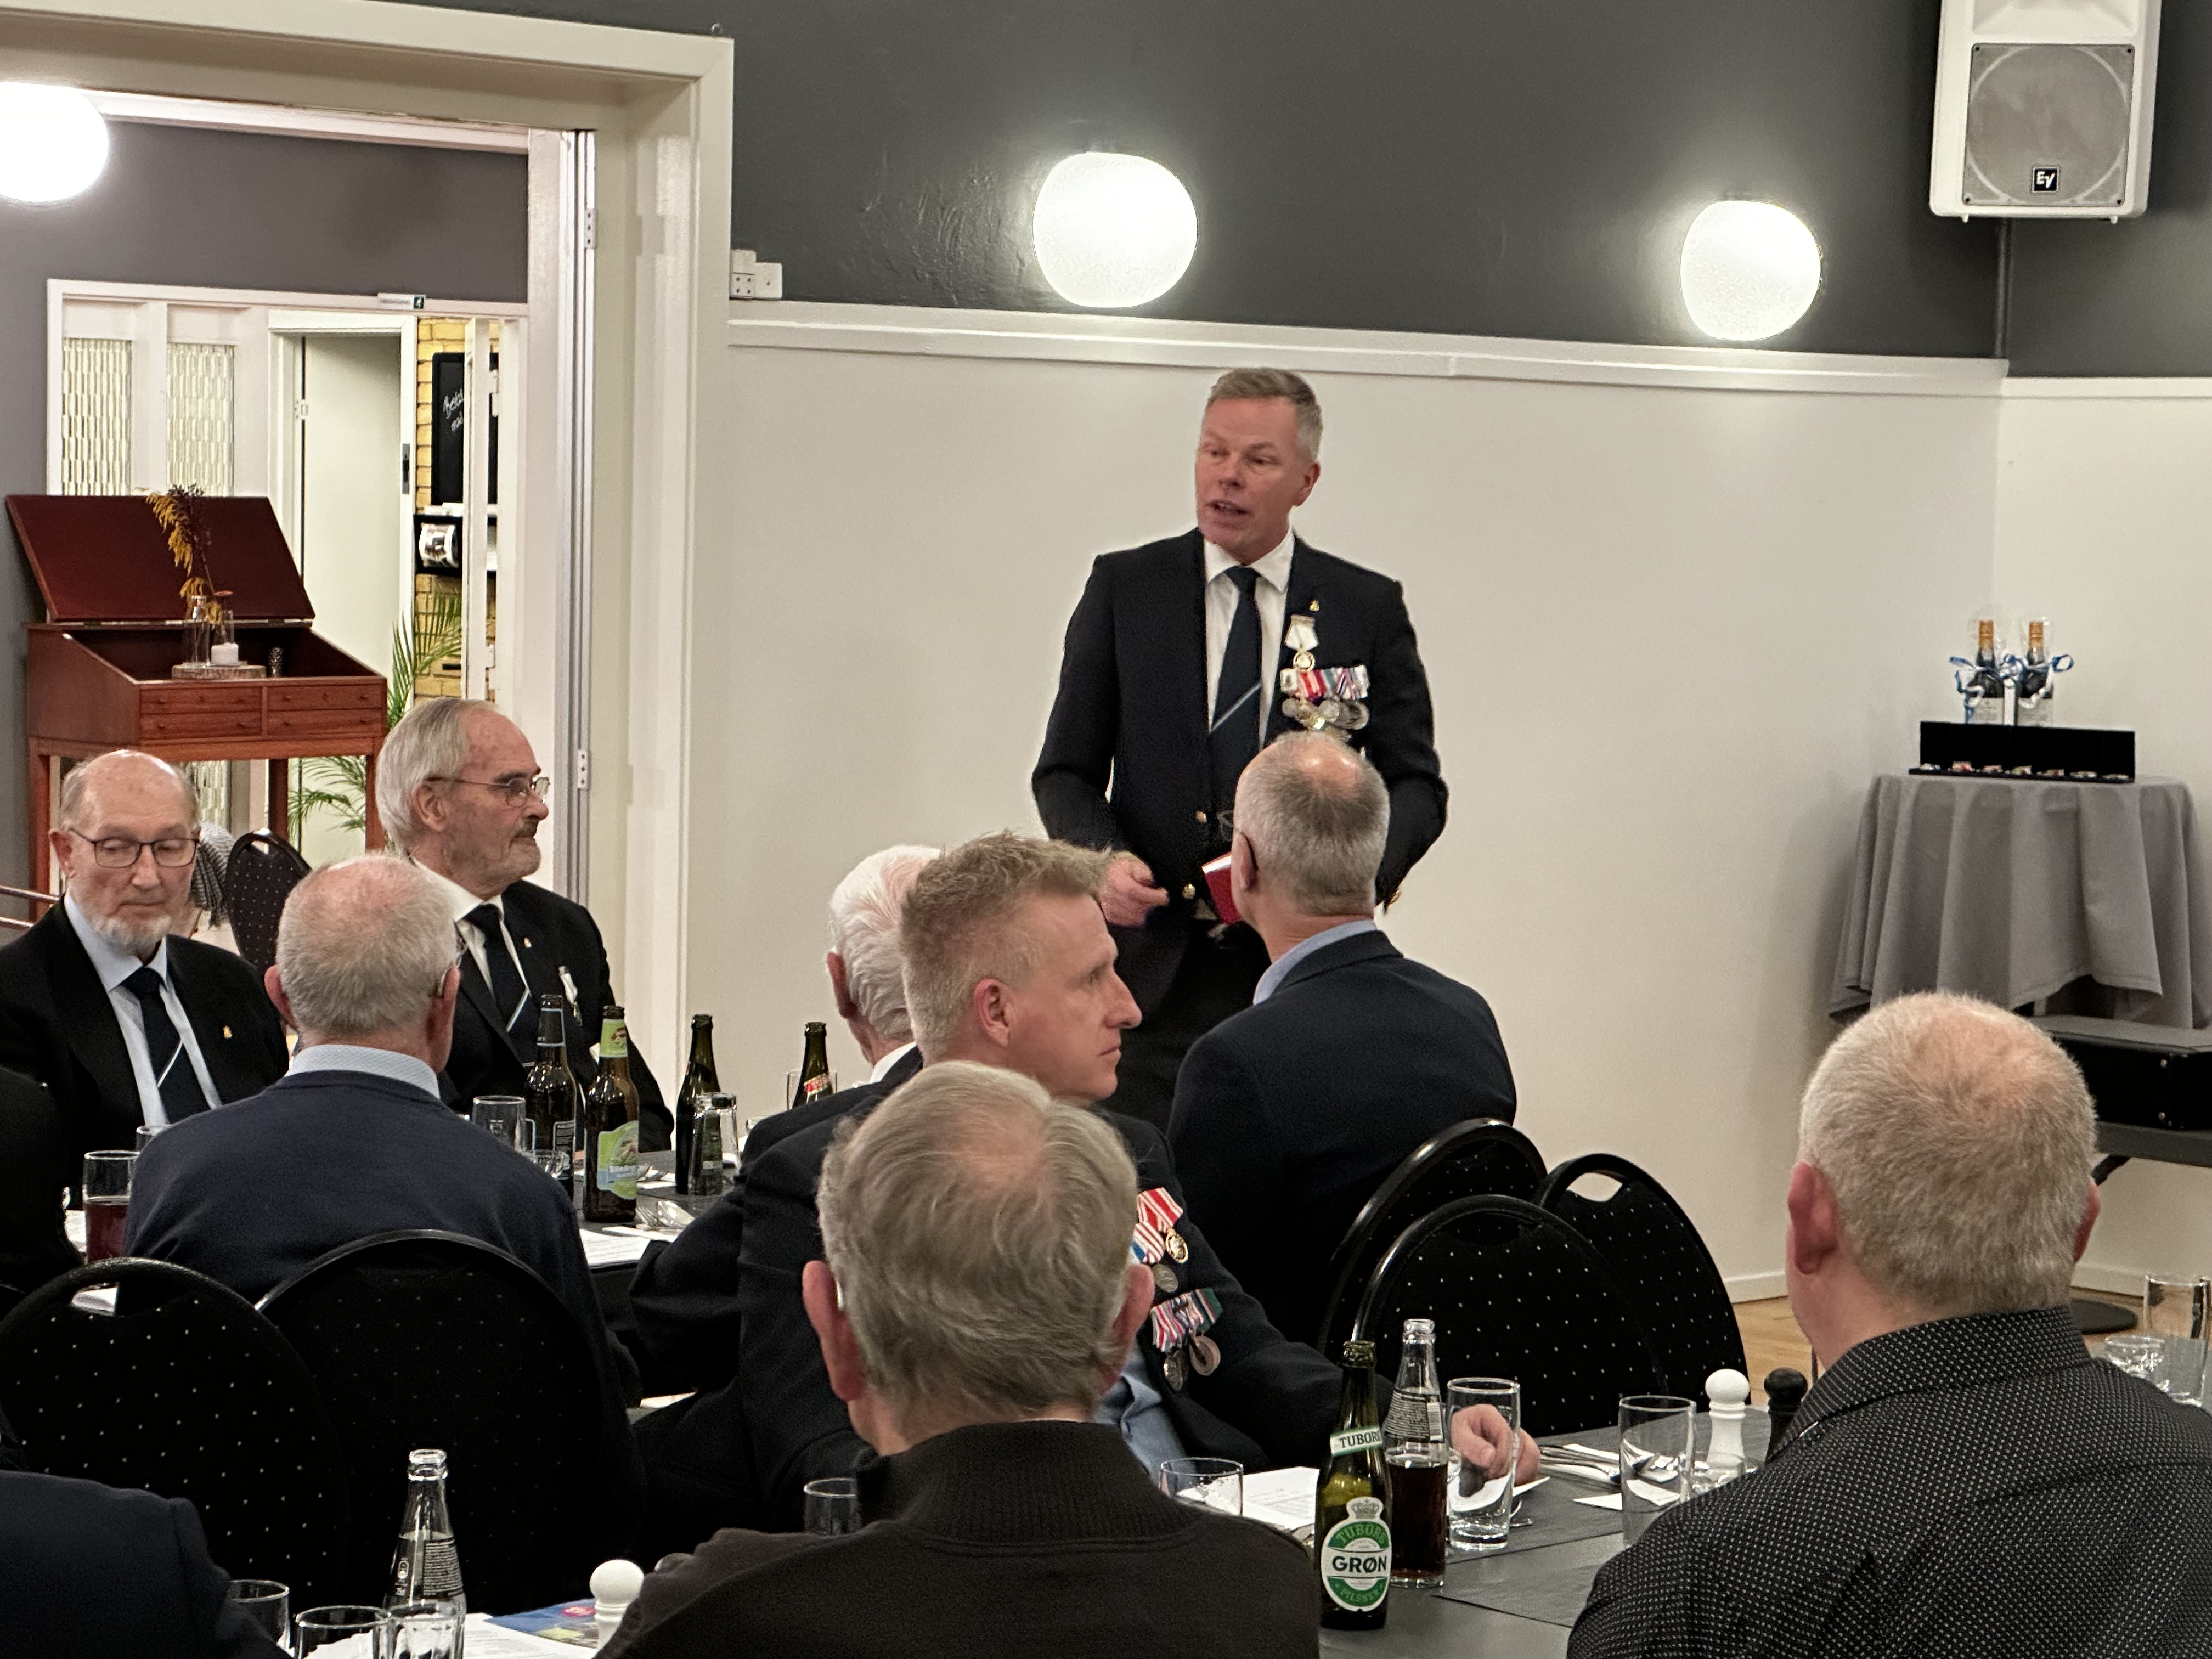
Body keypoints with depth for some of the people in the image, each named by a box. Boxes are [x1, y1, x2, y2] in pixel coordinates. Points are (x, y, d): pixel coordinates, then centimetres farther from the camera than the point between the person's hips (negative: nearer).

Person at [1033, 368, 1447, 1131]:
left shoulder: (1368, 608, 8)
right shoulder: (1123, 588, 8)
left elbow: (1415, 783, 8)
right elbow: (1066, 771, 9)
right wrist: (1103, 858, -11)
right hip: (1155, 973, 0)